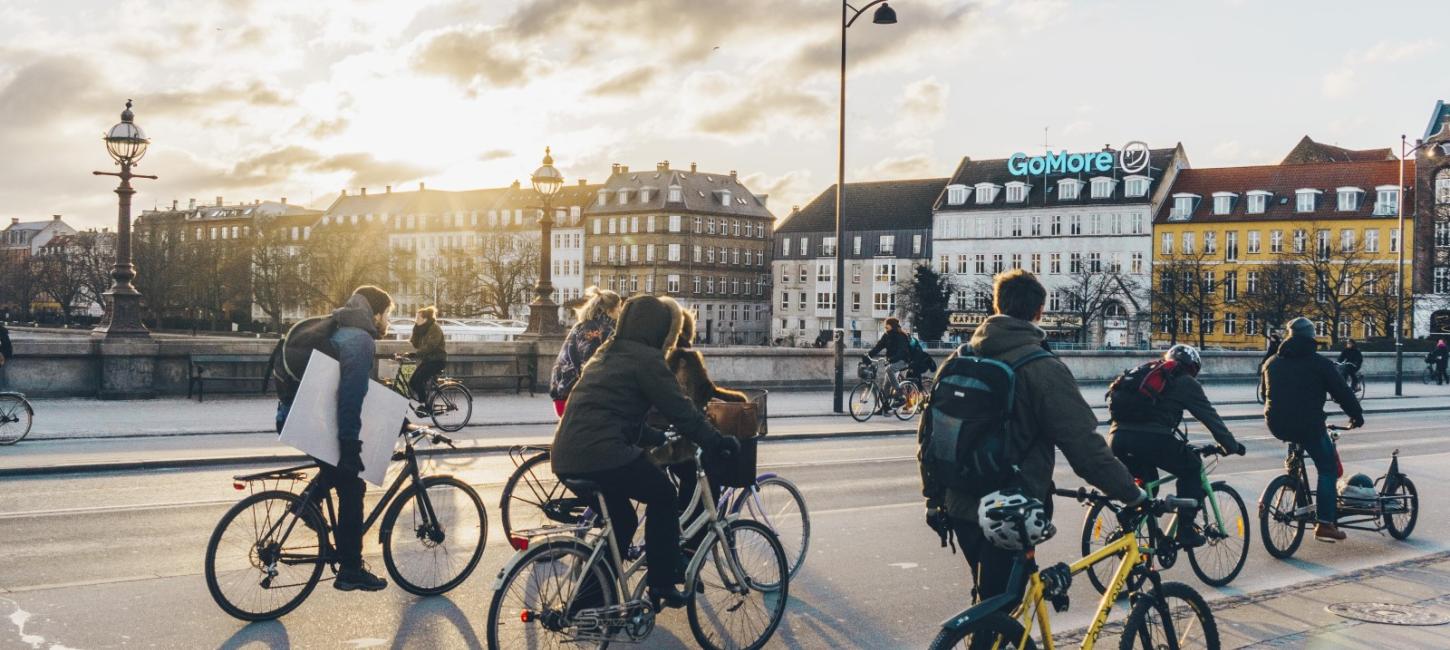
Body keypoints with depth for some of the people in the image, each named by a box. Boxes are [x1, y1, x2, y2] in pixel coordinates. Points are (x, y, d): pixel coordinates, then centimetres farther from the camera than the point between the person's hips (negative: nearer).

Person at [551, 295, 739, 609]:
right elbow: (680, 409, -5)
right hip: (602, 454, -9)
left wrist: (660, 438, 32)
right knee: (663, 495, 11)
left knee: (621, 520, 22)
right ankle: (662, 584, 11)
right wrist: (717, 442, 4)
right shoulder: (646, 359, -4)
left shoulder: (608, 353, 24)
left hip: (566, 456, 9)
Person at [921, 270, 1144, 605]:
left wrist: (934, 497, 19)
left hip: (961, 507, 6)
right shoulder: (1043, 369, -14)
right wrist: (1131, 494, -8)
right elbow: (1083, 445, -17)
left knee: (988, 600, 24)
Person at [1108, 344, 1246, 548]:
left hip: (1117, 439, 6)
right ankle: (1185, 530, 15)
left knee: (1147, 479, 32)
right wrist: (1231, 446, 26)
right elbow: (1210, 417, 14)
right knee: (1192, 468, 19)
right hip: (1151, 440, -6)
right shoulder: (1185, 382, 13)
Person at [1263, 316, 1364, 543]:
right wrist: (1357, 415, 15)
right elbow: (1341, 392, 2)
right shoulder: (1319, 363, -1)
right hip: (1308, 425, -5)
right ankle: (1325, 523, 1)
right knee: (1327, 468, 7)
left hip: (1277, 425, 5)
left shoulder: (1272, 363, 14)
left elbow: (1265, 395, 24)